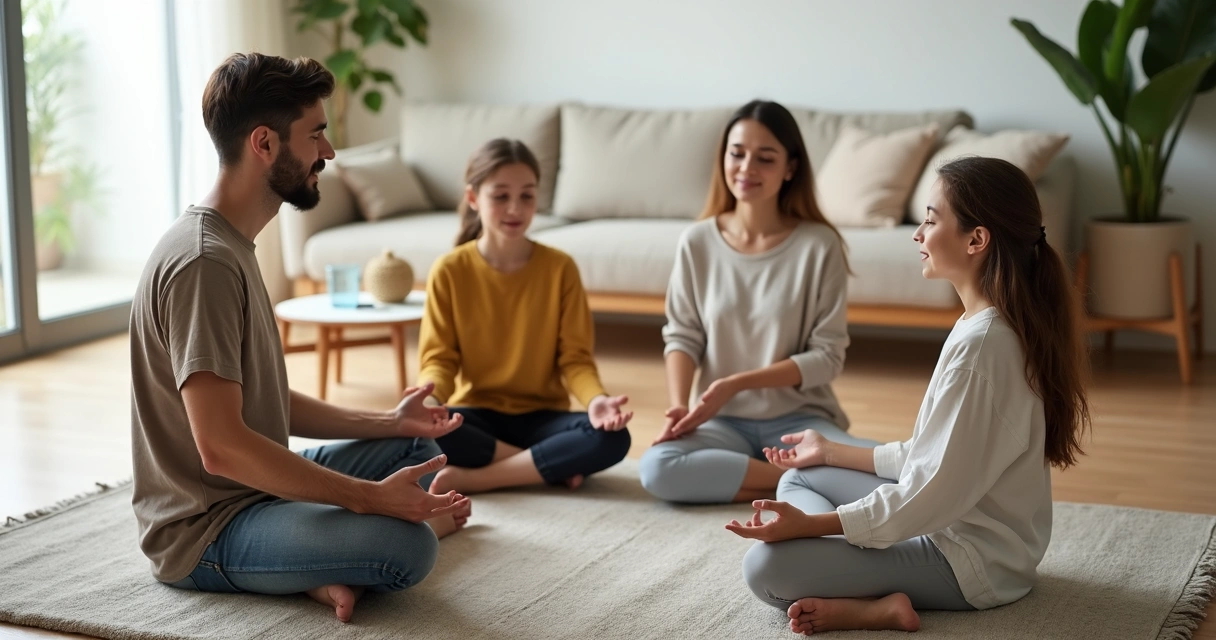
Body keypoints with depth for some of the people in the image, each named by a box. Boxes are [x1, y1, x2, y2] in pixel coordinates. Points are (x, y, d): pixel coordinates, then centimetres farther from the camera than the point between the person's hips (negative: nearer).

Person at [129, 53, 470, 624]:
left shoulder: (231, 247, 11)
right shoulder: (202, 263, -23)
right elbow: (221, 446, -30)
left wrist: (385, 423, 8)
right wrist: (370, 498, -27)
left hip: (254, 486, 11)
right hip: (204, 529, -11)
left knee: (417, 446, 21)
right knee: (406, 547, -29)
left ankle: (327, 570, 3)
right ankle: (424, 519, 3)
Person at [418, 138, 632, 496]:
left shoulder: (560, 268, -2)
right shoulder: (450, 271, -3)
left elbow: (574, 357, -4)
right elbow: (439, 359, -5)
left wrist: (595, 399, -27)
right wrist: (429, 397, -29)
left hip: (541, 415, 1)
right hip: (476, 415, -1)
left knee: (611, 438, -29)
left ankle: (472, 478, -23)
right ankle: (551, 467, -21)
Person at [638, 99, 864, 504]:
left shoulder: (819, 245, -7)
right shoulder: (698, 242, 0)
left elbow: (827, 356, -8)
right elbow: (683, 337, 3)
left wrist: (738, 383, -17)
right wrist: (678, 406, -16)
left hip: (799, 419, -3)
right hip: (724, 421, 3)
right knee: (658, 470, -31)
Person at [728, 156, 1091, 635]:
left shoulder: (979, 344, -26)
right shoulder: (998, 326, 6)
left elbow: (934, 490, -25)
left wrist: (808, 525, -21)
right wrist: (830, 452, 19)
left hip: (972, 560, -11)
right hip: (969, 520, 11)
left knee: (766, 568, -20)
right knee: (798, 477, 17)